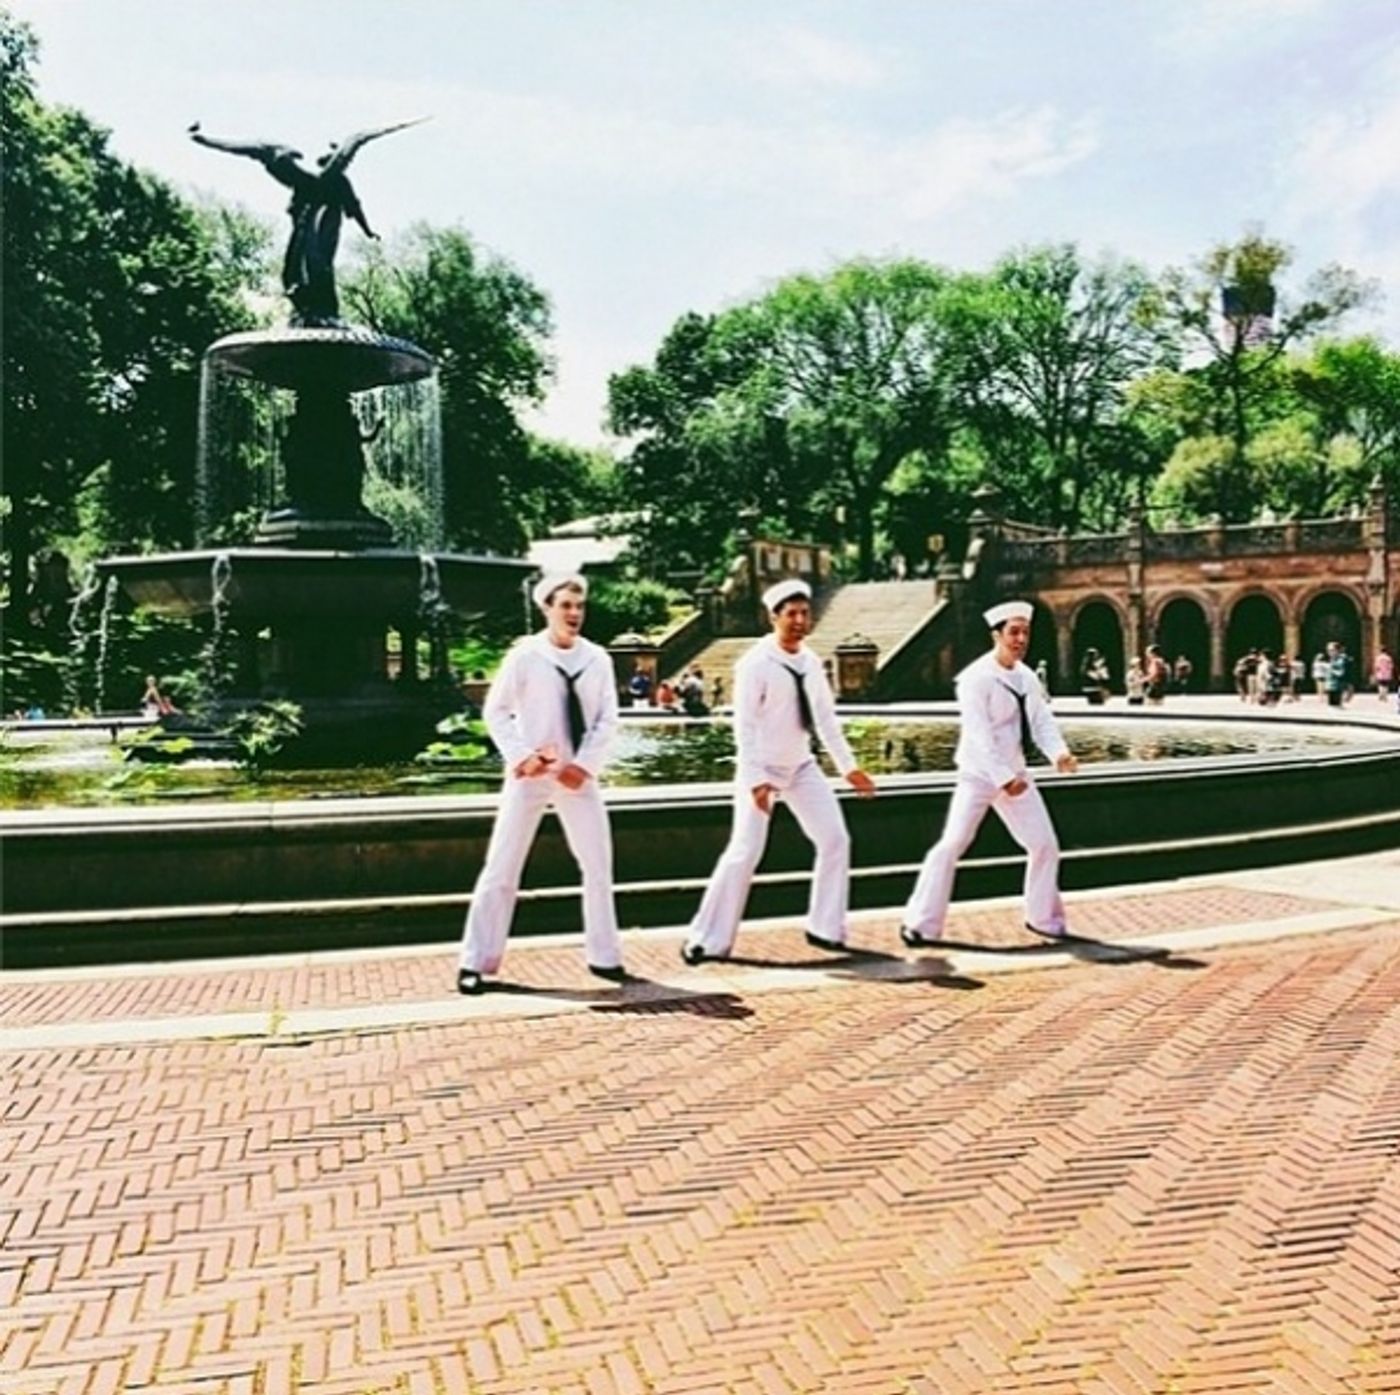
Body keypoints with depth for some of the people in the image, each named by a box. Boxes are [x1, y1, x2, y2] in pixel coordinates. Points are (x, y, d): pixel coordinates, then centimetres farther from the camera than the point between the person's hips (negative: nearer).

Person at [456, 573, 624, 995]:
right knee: (502, 868, -1)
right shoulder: (524, 656, -7)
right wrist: (520, 756, -14)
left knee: (598, 865, 9)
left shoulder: (597, 658, 1)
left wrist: (584, 764, -10)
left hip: (577, 776, 3)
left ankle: (604, 956, 24)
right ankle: (476, 962, 7)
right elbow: (495, 711, -3)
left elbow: (608, 718, 1)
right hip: (531, 775, -3)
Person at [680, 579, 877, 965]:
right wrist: (755, 780, -25)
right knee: (745, 853, -11)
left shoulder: (810, 662, 5)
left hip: (801, 766, 7)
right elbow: (745, 726, -18)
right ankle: (707, 941, 0)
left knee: (835, 839, 4)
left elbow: (826, 718, 11)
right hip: (762, 769, -7)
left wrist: (848, 766, 9)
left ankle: (824, 928, 18)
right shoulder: (755, 664, -15)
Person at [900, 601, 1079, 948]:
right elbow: (979, 735, -22)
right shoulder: (976, 678, -16)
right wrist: (1003, 778, -28)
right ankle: (920, 924, -6)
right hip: (980, 774, -7)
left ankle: (1044, 918, 28)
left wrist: (1059, 753, -17)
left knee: (1045, 844, 9)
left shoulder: (1026, 676, 8)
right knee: (953, 844, -14)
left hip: (1016, 772, 7)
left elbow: (1042, 721, 3)